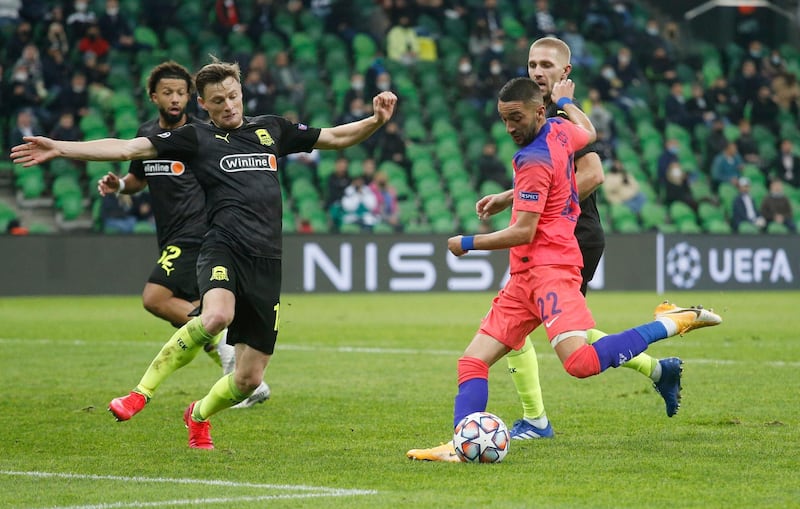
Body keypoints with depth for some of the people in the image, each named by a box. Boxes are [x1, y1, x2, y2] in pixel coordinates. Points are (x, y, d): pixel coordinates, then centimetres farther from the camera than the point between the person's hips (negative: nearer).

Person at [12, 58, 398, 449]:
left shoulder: (271, 129, 19)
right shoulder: (196, 138, 8)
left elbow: (335, 138, 28)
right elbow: (128, 148, 0)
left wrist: (377, 120, 11)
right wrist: (60, 149, -9)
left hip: (268, 261, 4)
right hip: (225, 247, -4)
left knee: (249, 379, 3)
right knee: (216, 317, -39)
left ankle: (198, 415, 36)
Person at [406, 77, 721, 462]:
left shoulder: (533, 160, -14)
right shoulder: (560, 131, 12)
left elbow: (522, 232, -16)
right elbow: (588, 132, 38)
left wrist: (467, 243, -4)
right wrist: (565, 102, 56)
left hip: (549, 268, -10)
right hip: (525, 275, 10)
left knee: (580, 362, -27)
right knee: (473, 361, 1)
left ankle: (670, 323, -13)